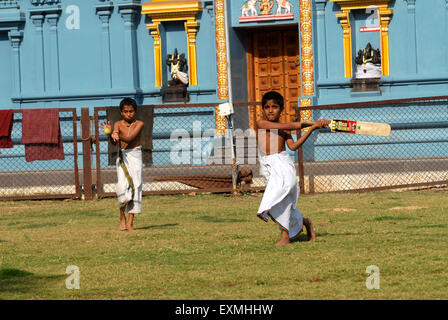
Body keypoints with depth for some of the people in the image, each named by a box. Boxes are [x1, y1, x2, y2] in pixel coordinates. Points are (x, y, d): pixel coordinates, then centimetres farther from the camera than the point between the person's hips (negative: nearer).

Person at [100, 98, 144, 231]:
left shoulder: (139, 124, -2)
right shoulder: (118, 124, 1)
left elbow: (130, 138, -18)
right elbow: (114, 142, -14)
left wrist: (118, 135, -37)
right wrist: (110, 134, -36)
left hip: (135, 156, 0)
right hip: (122, 156, 0)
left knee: (135, 185, -6)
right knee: (123, 185, -14)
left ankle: (130, 222, -4)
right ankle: (122, 218, 1)